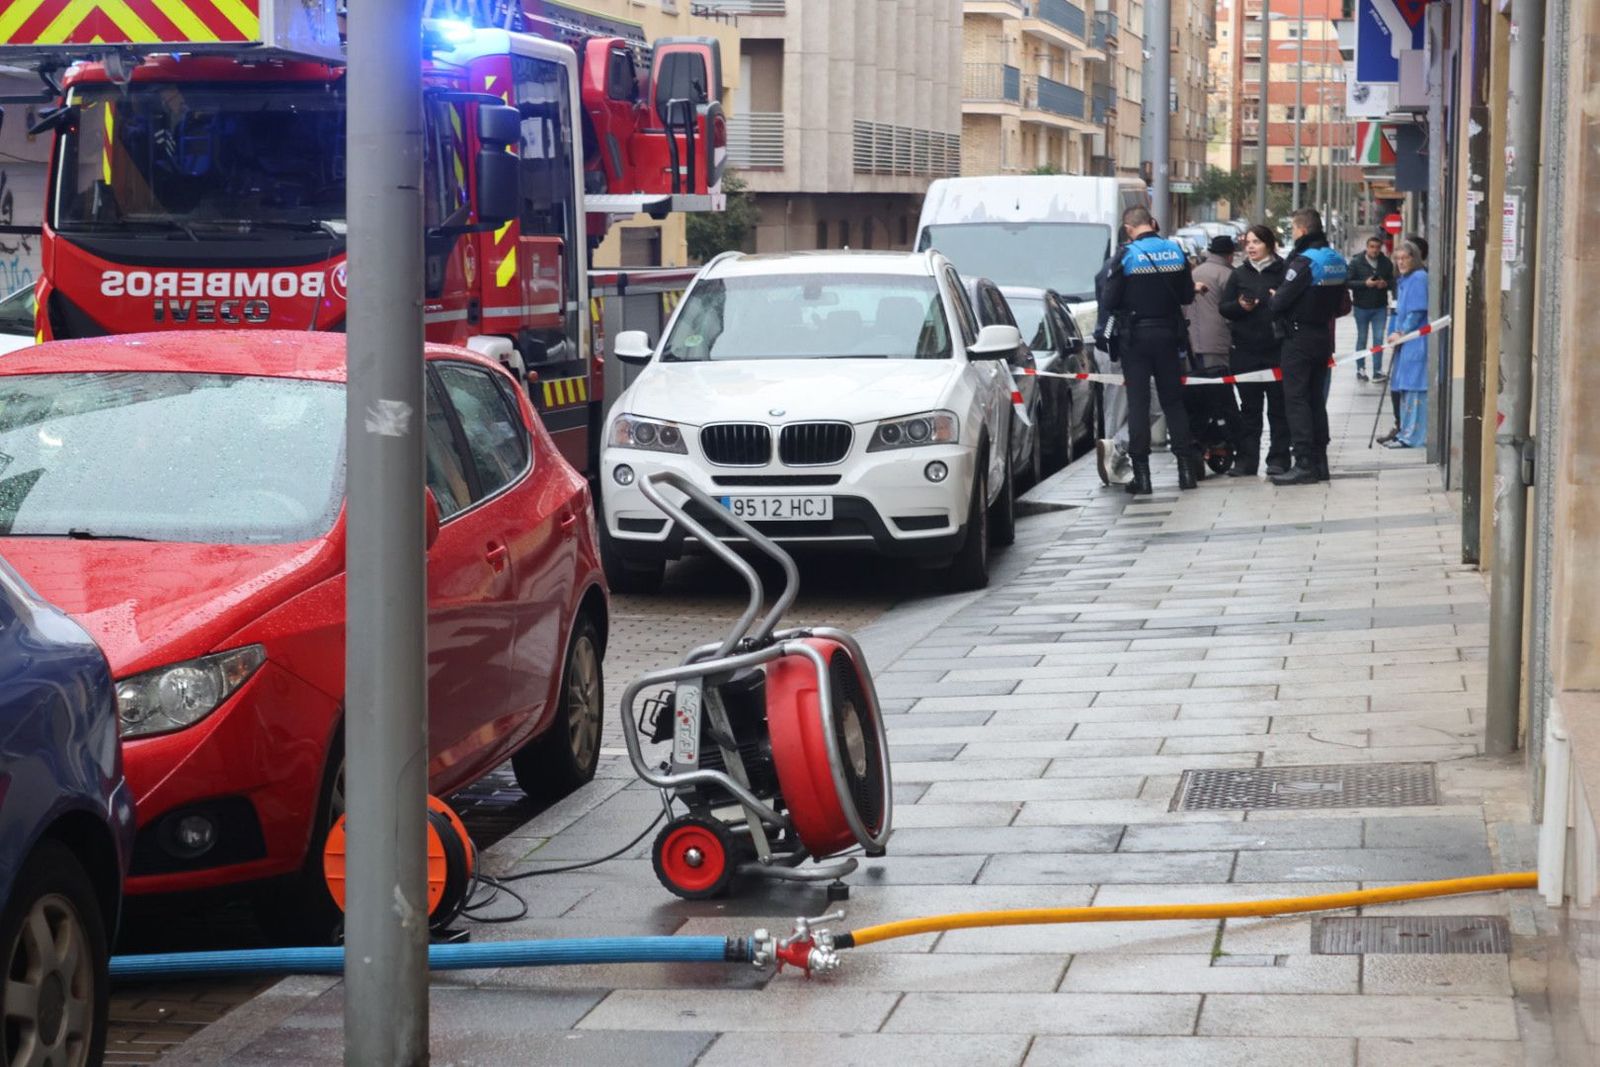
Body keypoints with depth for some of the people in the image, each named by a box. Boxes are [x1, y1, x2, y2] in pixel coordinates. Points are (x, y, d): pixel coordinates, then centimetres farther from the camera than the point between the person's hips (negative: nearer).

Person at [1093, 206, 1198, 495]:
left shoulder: (1126, 256, -11)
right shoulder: (1176, 252, 1)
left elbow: (1109, 300, -11)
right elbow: (1188, 297, 8)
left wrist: (1100, 331, 2)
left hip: (1135, 338, -3)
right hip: (1168, 335, 4)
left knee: (1138, 403, 0)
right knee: (1173, 401, 11)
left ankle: (1141, 474, -2)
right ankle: (1186, 467, 9)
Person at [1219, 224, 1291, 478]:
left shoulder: (1283, 272, 0)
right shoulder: (1239, 274, 11)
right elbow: (1223, 307, 9)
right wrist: (1240, 306, -10)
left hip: (1277, 349, -3)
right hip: (1245, 350, 3)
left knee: (1278, 407, 3)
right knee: (1249, 408, 7)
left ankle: (1278, 458, 9)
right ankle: (1245, 460, 10)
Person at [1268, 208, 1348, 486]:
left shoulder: (1304, 262, -18)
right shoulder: (1337, 261, 8)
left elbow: (1279, 303, -19)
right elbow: (1341, 303, 14)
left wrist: (1273, 298, 2)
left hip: (1300, 338, -8)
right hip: (1324, 336, 8)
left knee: (1296, 399, -5)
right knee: (1316, 399, 15)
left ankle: (1305, 463, -10)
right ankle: (1319, 461, 17)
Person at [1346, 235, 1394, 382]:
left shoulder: (1386, 263, 2)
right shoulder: (1356, 262, -6)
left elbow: (1393, 282, 10)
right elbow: (1348, 282, -9)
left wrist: (1385, 284, -12)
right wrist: (1365, 284, -21)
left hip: (1380, 307, 2)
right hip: (1362, 307, -2)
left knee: (1378, 338, -1)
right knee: (1362, 338, 8)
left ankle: (1377, 371, 3)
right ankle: (1360, 370, 18)